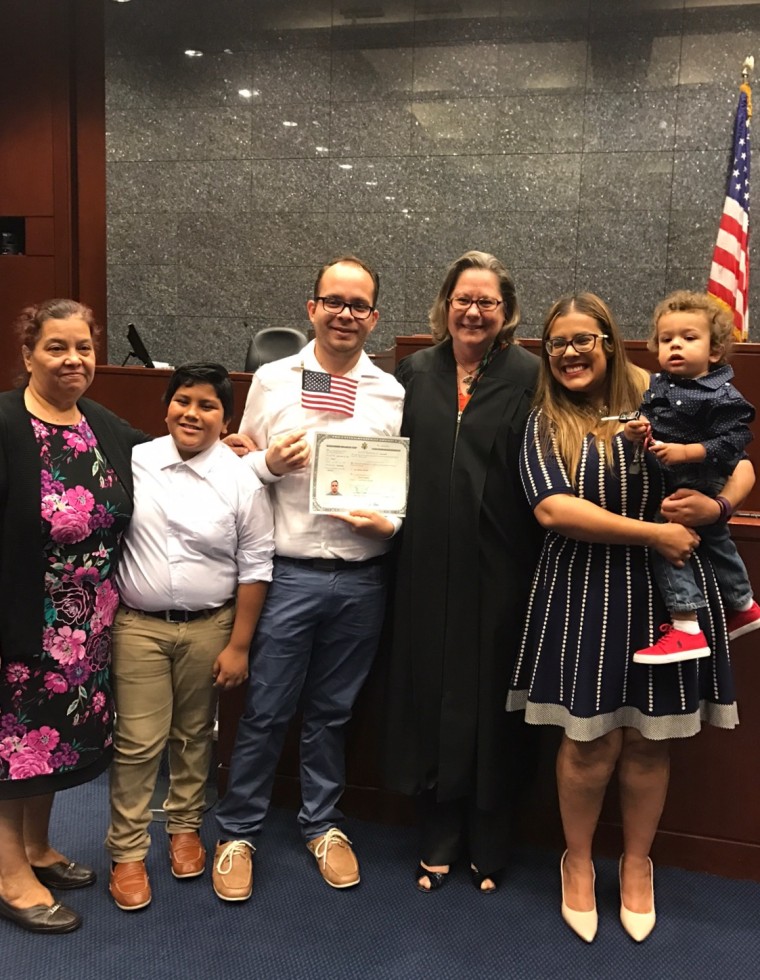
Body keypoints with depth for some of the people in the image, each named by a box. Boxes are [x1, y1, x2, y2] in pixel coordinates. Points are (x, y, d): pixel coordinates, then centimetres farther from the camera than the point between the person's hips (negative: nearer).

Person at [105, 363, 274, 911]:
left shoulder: (242, 479, -7)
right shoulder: (134, 463, -4)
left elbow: (254, 567, -3)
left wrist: (239, 645, -3)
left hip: (209, 627, 0)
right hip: (138, 625, 0)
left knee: (194, 735, 17)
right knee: (137, 742, 3)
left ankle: (185, 826, 39)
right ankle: (128, 851, 21)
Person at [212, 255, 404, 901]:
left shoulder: (392, 394, 3)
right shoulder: (272, 380, 2)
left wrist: (388, 521, -13)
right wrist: (270, 464, -13)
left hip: (361, 578, 1)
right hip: (287, 574, -1)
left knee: (333, 711, 16)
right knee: (266, 711, 7)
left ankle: (323, 824, 36)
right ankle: (238, 831, 28)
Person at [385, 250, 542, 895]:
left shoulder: (529, 376, -4)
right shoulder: (415, 372, 8)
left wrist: (541, 565, -17)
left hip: (499, 567, -3)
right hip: (429, 565, 3)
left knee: (491, 701, 9)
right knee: (432, 692, 11)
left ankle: (489, 845, 29)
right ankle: (440, 837, 30)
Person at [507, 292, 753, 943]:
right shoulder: (546, 424, 2)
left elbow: (741, 465, 9)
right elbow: (553, 509, -13)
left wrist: (717, 505, -13)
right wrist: (653, 533, -18)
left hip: (667, 594, 1)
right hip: (584, 596, -1)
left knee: (649, 740, 11)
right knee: (591, 742, 3)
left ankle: (638, 862, 34)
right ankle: (578, 861, 29)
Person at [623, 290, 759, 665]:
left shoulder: (721, 396, -18)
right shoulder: (659, 385, 3)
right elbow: (647, 415, 12)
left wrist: (686, 452, -30)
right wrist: (636, 428, -11)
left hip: (699, 492, -8)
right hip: (668, 485, 8)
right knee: (715, 542, 24)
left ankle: (687, 630, -12)